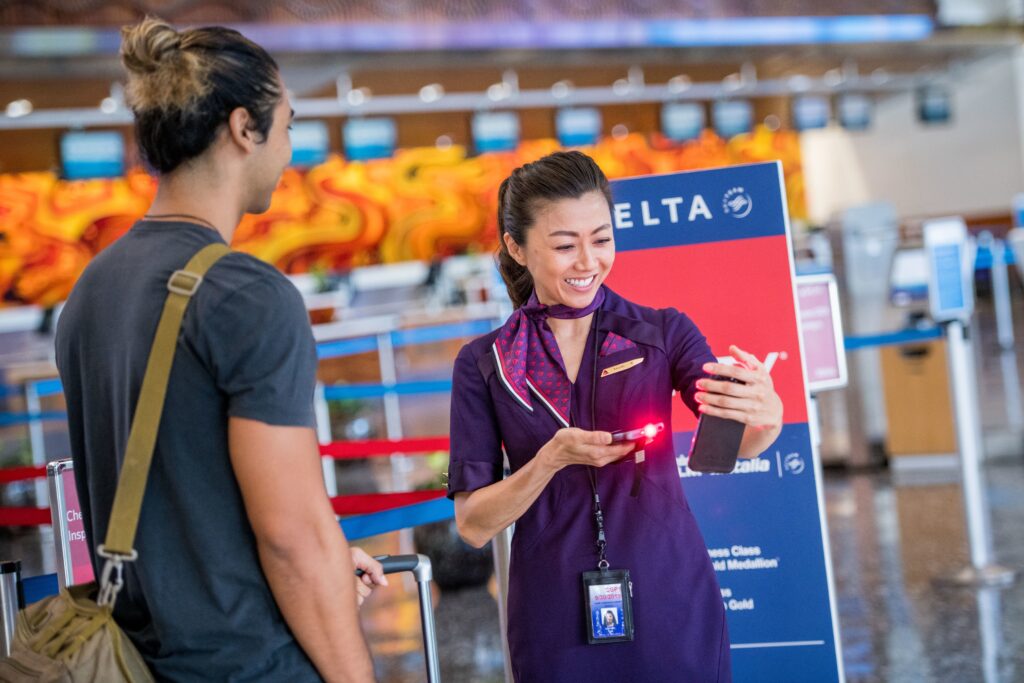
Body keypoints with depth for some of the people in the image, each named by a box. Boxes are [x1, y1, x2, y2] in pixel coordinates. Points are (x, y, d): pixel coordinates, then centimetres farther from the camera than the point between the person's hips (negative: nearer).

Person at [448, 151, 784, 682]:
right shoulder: (483, 364, 1)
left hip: (671, 611, 0)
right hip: (558, 627, 0)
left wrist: (766, 418, -36)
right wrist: (554, 458, -18)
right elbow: (473, 525, -2)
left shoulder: (664, 333, 0)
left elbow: (732, 444, -14)